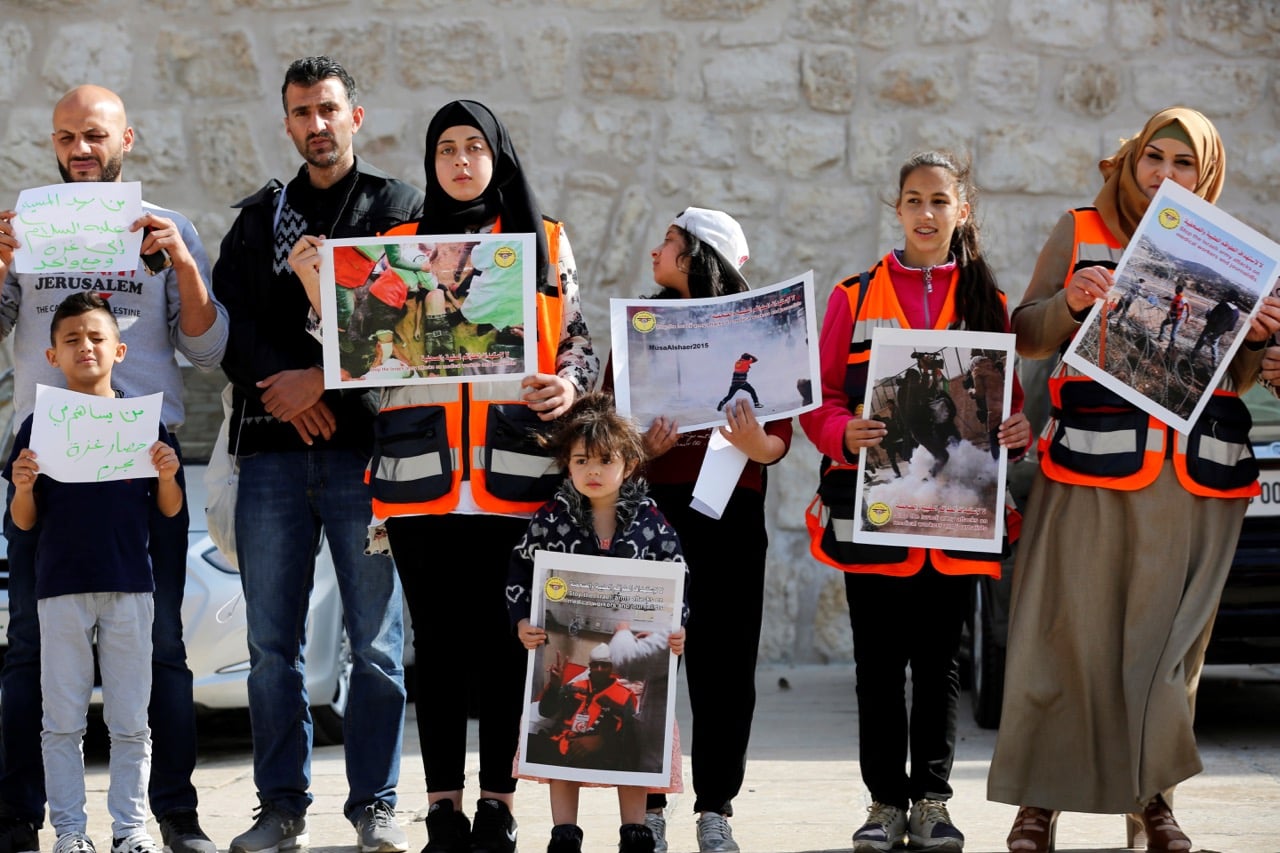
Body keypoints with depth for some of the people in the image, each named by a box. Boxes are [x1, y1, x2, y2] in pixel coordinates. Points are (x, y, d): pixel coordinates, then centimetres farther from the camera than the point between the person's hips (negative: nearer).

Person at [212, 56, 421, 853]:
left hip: (367, 442, -3)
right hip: (273, 449, 3)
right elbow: (225, 321, 8)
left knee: (378, 642, -2)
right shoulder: (260, 215, 18)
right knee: (273, 644, 2)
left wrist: (324, 381, -11)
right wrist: (279, 385, -9)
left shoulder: (400, 207, 8)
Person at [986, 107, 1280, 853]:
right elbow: (1026, 336, 8)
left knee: (1170, 642, 2)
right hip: (1092, 466, -2)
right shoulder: (1081, 233, 9)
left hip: (1197, 476, 2)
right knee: (1070, 632, -4)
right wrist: (1070, 302, -11)